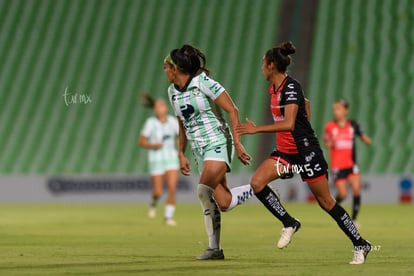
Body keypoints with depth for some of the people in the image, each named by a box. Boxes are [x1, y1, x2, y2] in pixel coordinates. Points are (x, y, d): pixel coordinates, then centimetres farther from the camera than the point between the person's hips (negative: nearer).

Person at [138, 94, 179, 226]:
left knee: (172, 189, -13)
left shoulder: (172, 121, 0)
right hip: (156, 160, -2)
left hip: (171, 159, 2)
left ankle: (168, 217, -2)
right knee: (158, 192, -2)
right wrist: (153, 145, -23)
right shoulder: (150, 122, -10)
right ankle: (154, 203, 34)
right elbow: (141, 142, -7)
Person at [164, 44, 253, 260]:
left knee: (204, 189, -26)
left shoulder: (203, 82, -12)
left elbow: (232, 110, -11)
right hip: (199, 150, 6)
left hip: (218, 143, -6)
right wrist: (181, 155, 17)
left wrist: (237, 143, -15)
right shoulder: (173, 92, 10)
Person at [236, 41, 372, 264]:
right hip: (285, 151, 9)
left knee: (326, 201, -1)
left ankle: (360, 244, 11)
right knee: (257, 183, -11)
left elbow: (288, 124, -31)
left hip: (305, 151, -9)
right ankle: (289, 223, 0)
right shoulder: (274, 87, 8)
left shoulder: (291, 88, -20)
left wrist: (256, 129, -30)